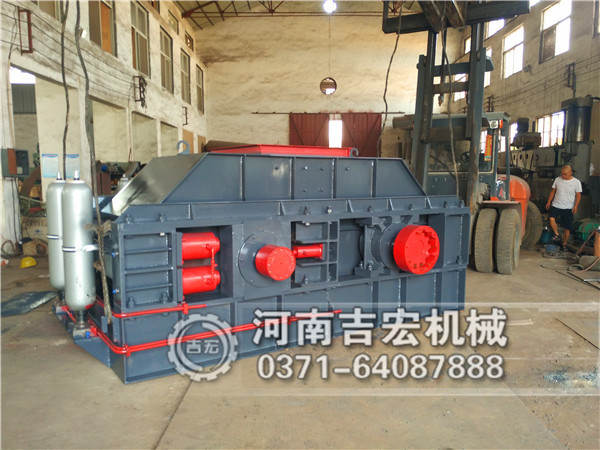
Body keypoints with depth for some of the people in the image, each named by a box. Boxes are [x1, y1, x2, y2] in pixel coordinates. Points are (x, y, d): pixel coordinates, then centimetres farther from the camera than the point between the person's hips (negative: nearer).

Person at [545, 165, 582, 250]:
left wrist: (575, 206, -13)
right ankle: (557, 235, -9)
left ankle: (564, 244, 15)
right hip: (556, 205, 1)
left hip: (568, 208, -1)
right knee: (551, 219, -27)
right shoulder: (557, 180, 6)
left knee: (567, 228, 2)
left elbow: (578, 195, -1)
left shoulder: (576, 182, -1)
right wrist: (549, 202, 6)